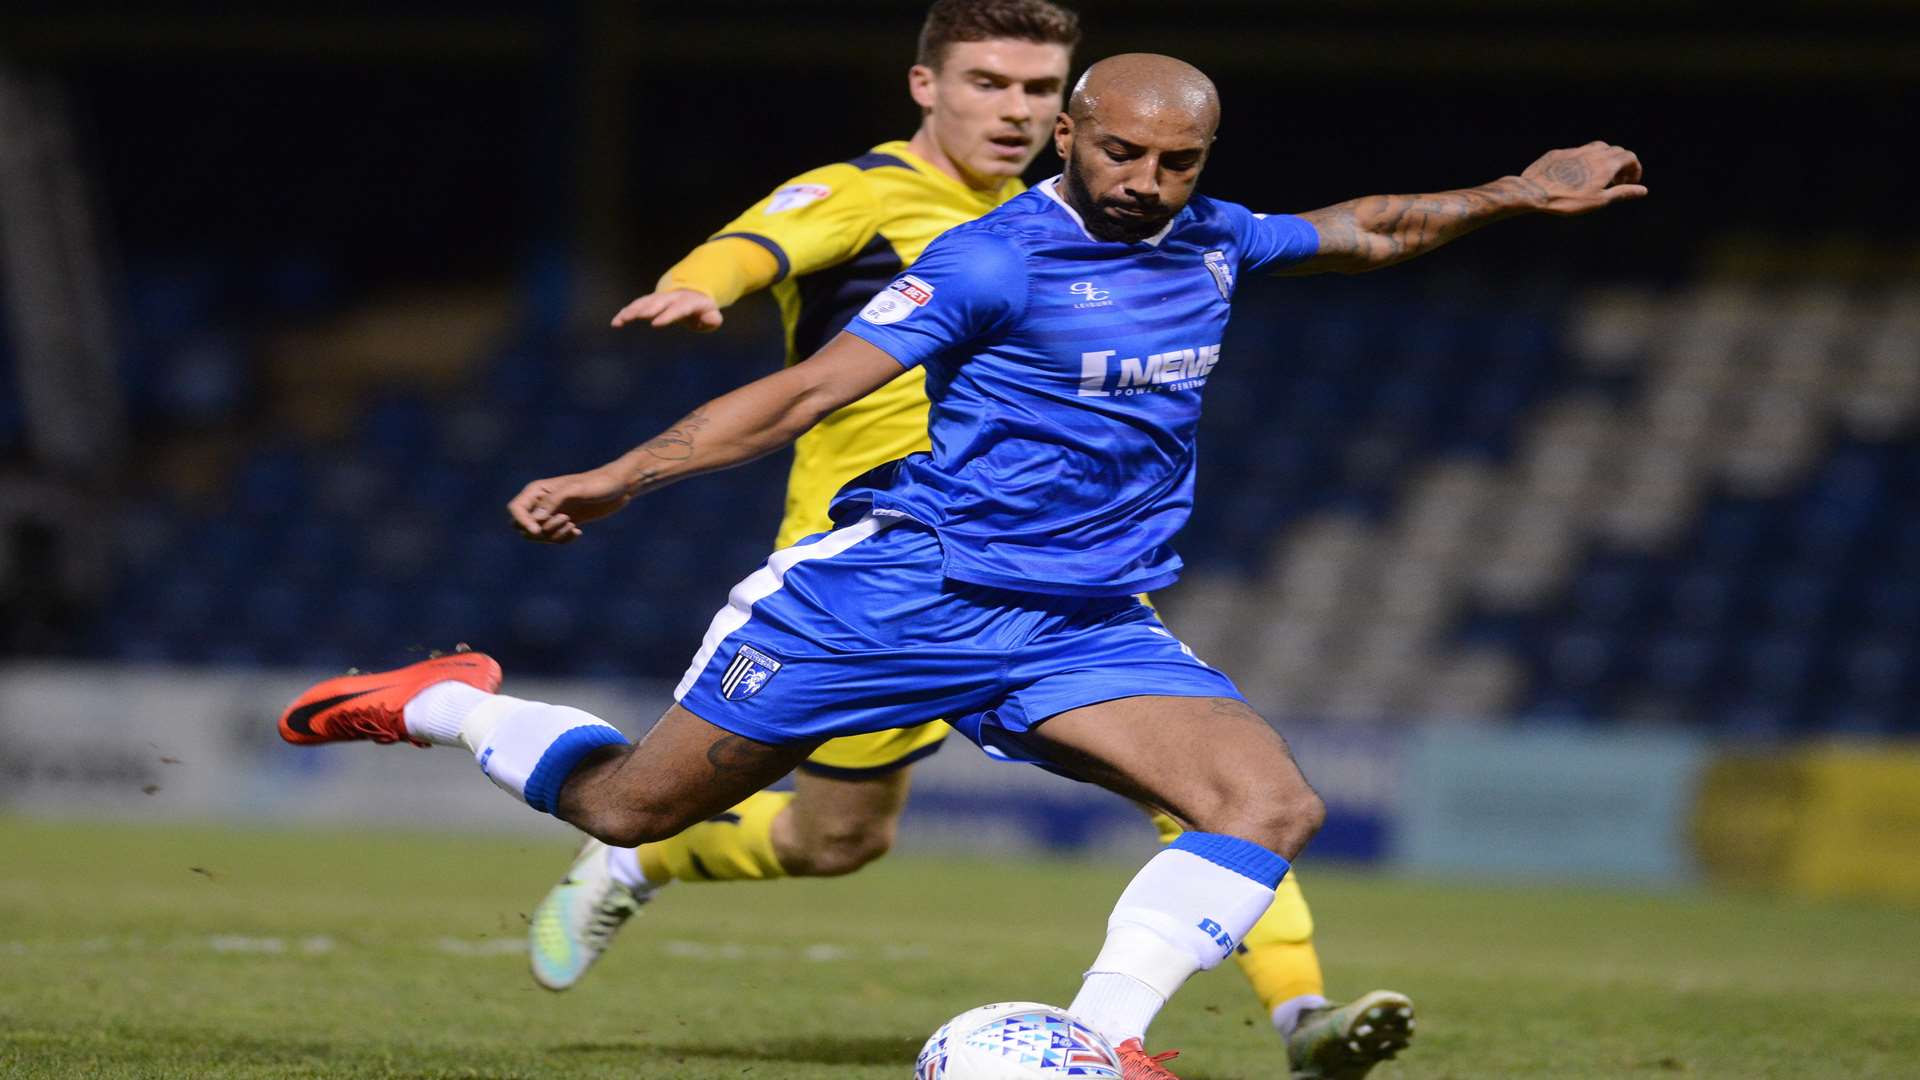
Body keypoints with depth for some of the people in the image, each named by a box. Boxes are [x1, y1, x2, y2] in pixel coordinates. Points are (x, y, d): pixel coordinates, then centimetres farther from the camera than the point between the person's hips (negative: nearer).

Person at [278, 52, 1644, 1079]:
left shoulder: (1213, 247, 7)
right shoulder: (996, 259, -12)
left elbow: (1366, 229, 28)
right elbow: (816, 386, -14)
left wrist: (1515, 194, 23)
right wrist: (626, 476, -21)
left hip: (1086, 624, 5)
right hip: (904, 585, -5)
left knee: (1276, 804, -18)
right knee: (633, 807, -1)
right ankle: (450, 707, 27)